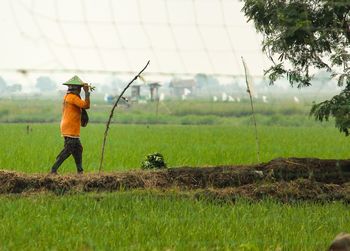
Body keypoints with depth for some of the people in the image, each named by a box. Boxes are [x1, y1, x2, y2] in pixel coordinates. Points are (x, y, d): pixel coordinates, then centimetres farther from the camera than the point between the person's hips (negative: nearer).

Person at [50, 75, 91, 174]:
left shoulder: (66, 96, 15)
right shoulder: (73, 97, -14)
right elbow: (86, 105, -23)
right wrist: (87, 92, -19)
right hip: (70, 129, -10)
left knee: (78, 149, 13)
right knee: (68, 150, -10)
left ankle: (80, 171, 14)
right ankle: (54, 169, -12)